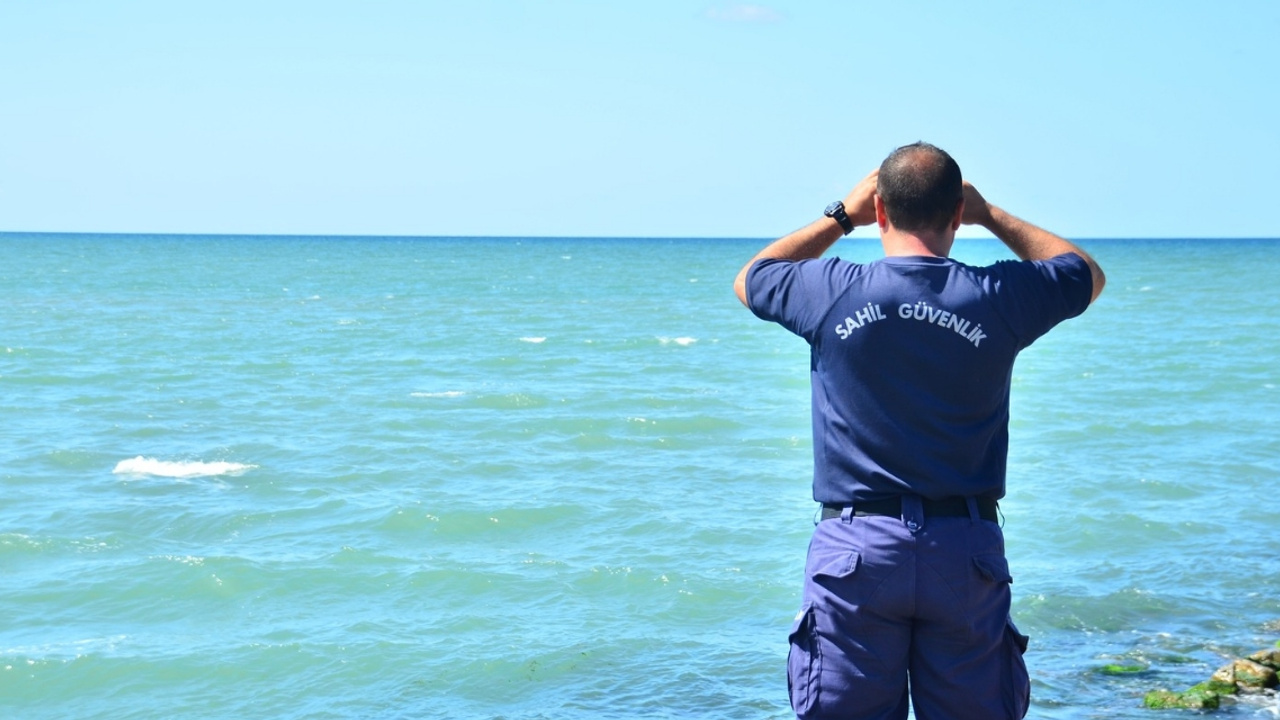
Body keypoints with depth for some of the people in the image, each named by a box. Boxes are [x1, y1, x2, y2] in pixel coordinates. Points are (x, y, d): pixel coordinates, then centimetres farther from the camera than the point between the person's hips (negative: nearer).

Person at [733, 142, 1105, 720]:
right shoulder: (998, 297, -3)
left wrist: (842, 216, 21)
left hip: (855, 549, -1)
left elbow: (748, 281, 19)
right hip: (965, 551, 1)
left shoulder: (833, 292, -5)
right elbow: (1089, 274, 20)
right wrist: (991, 215, 22)